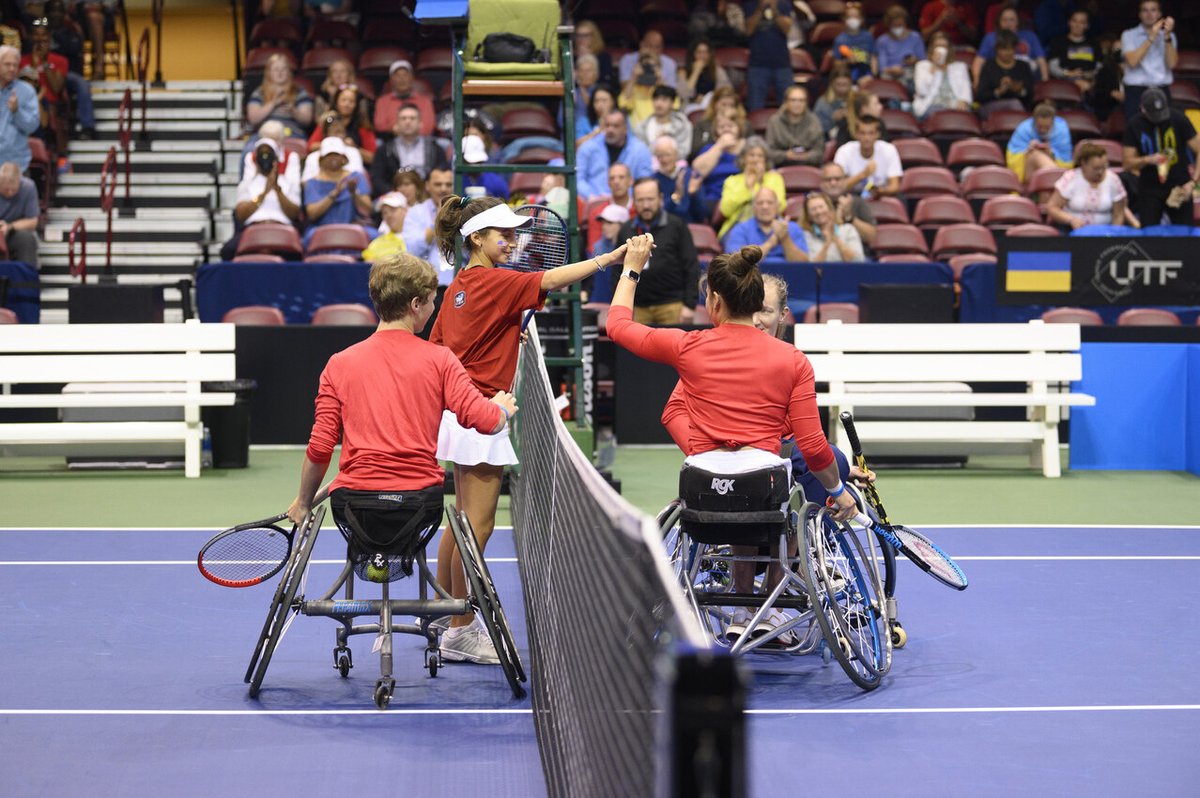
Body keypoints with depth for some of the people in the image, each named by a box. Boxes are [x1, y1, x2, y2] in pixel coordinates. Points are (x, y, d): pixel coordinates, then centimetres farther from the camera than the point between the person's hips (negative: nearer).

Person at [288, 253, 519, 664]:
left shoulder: (340, 363, 7)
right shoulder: (439, 360, 2)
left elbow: (320, 448, 4)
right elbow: (485, 421, -8)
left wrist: (302, 502, 18)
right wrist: (503, 407, 15)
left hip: (353, 506, 2)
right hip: (420, 502, -2)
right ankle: (460, 631, 30)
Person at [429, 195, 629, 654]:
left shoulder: (462, 285, 11)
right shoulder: (492, 282, -15)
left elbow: (435, 347, 15)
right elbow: (551, 280, -26)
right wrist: (610, 258, -29)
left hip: (459, 408, 10)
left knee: (463, 520, 18)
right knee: (477, 524, -4)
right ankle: (459, 631, 1)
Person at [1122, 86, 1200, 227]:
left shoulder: (1178, 119, -6)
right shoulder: (1134, 126, -3)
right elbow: (1128, 164, -1)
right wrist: (1148, 160, -21)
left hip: (1179, 188, -1)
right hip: (1149, 192, 1)